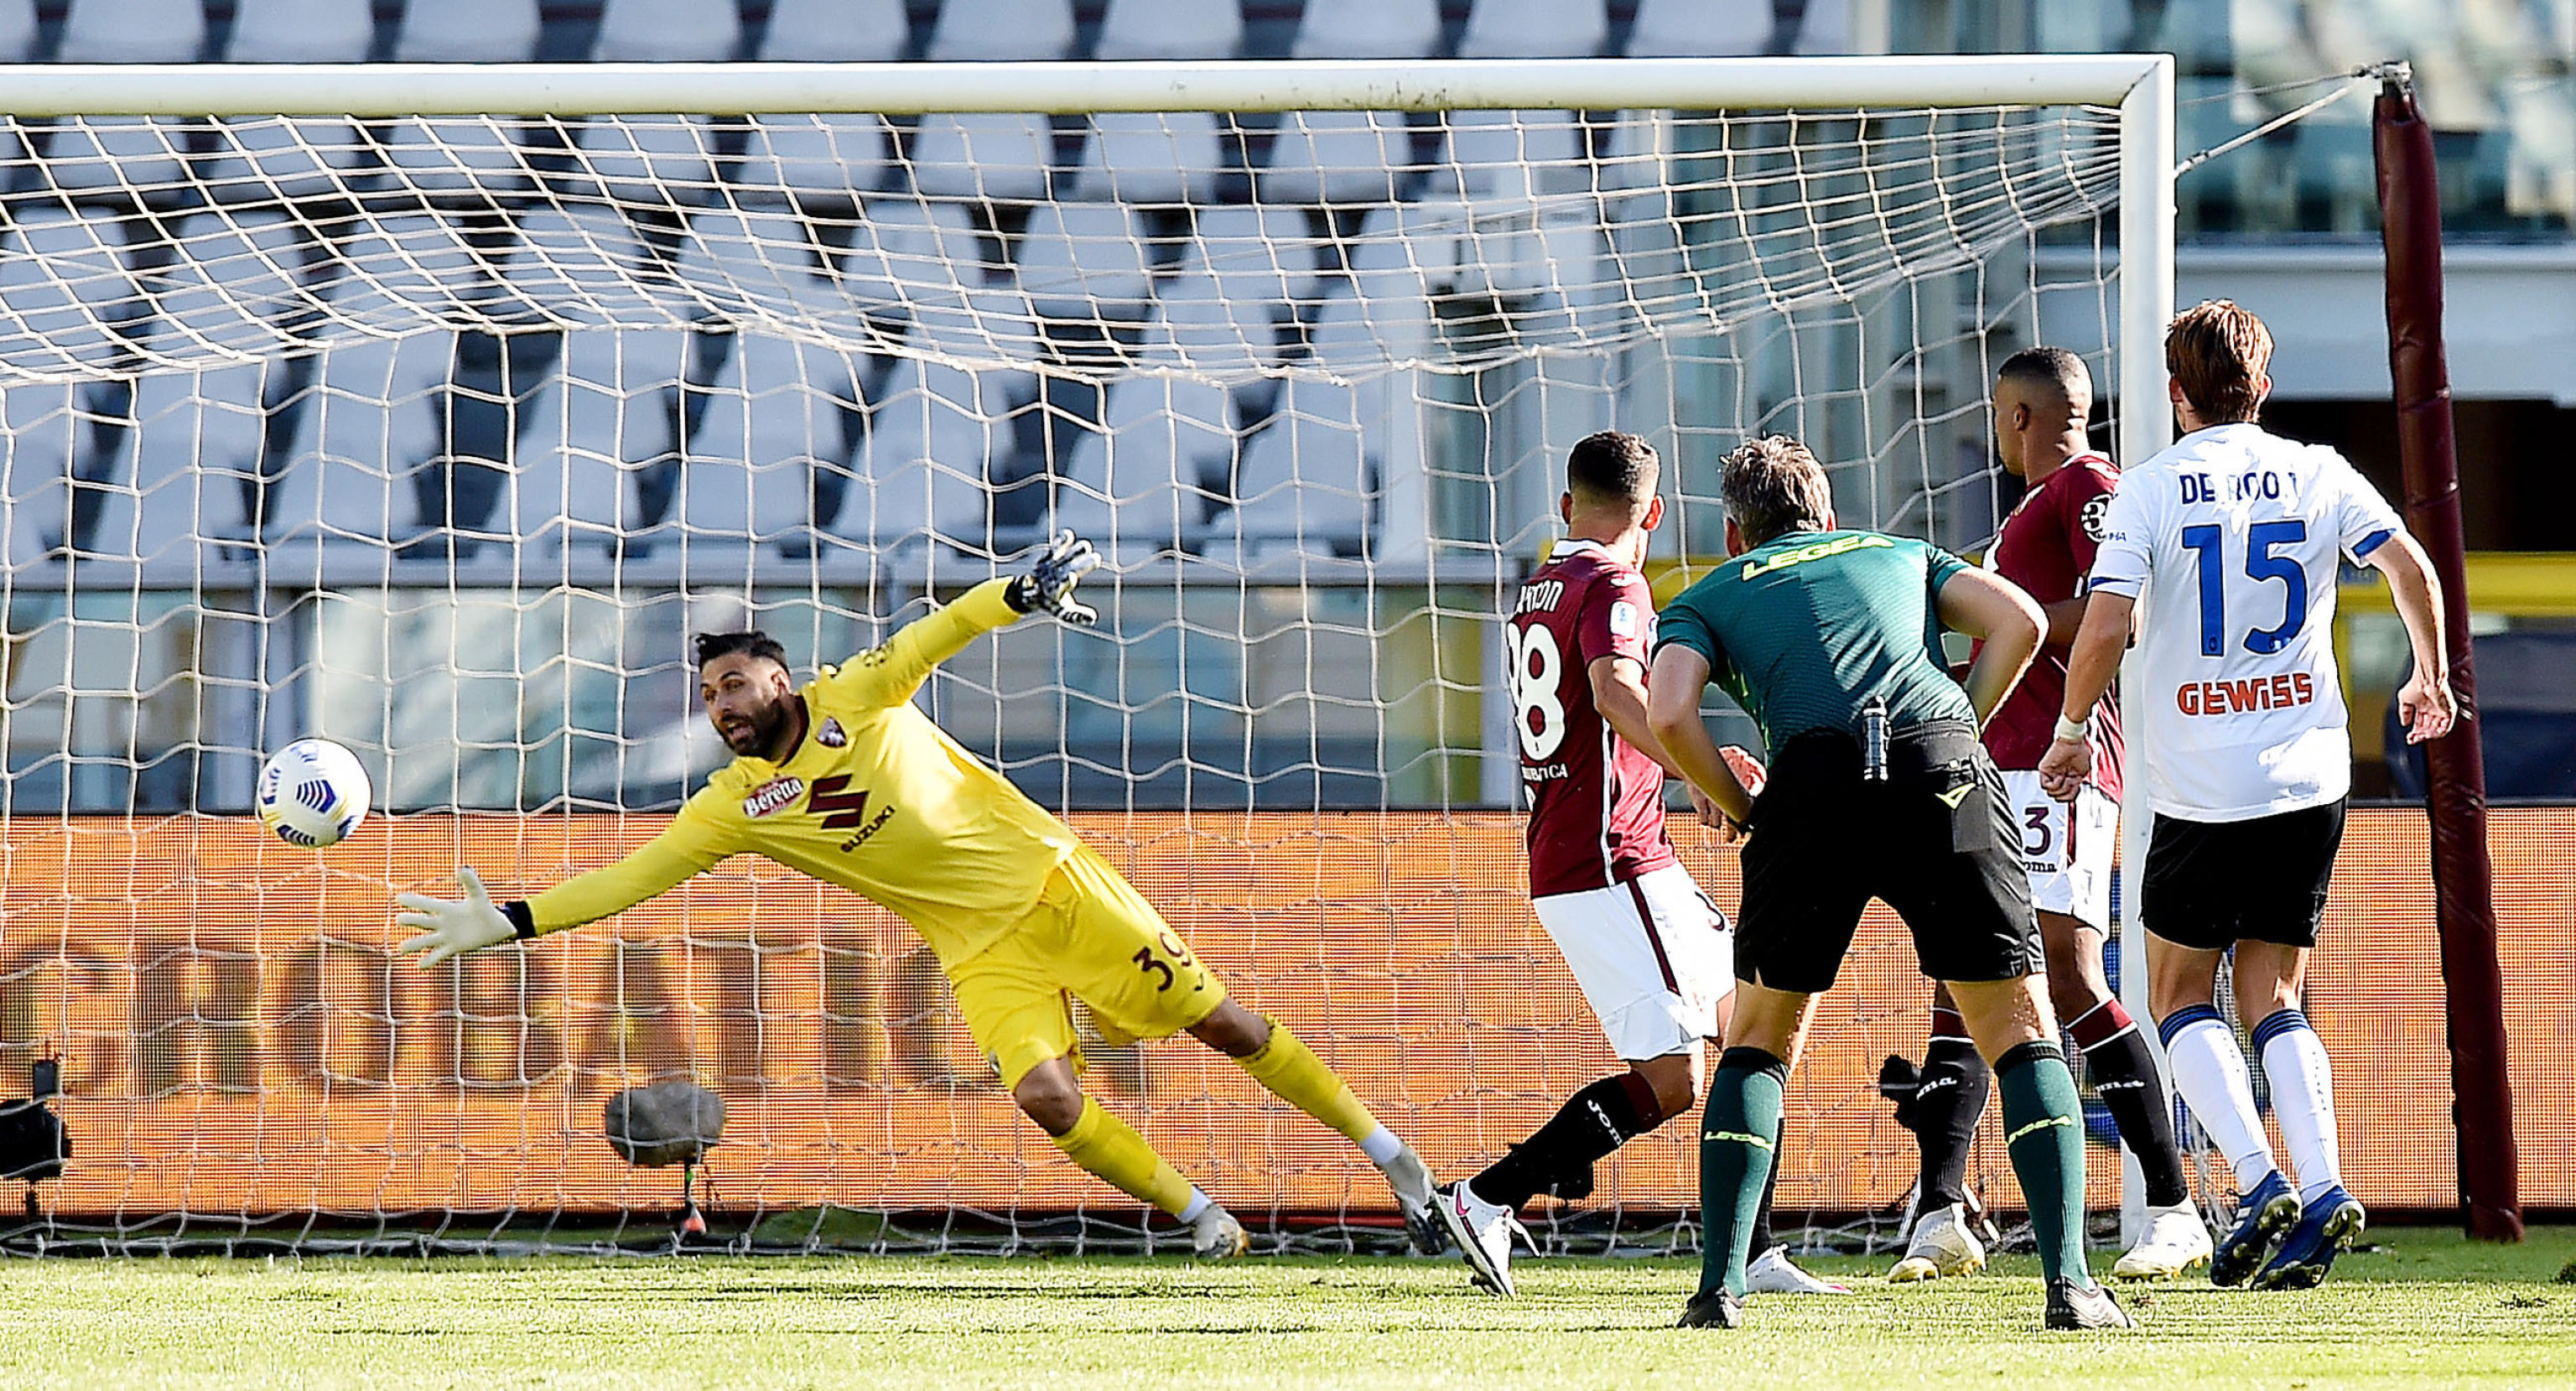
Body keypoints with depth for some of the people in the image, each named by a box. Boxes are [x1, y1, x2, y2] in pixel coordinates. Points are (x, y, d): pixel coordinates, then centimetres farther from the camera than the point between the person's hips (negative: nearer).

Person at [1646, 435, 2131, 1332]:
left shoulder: (1708, 599, 27)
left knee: (1758, 1044, 17)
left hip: (1815, 775, -1)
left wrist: (1739, 807, 19)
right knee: (2023, 1034, 9)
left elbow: (1668, 713, 7)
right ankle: (2069, 1282, -4)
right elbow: (2018, 621, 16)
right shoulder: (1904, 555, 34)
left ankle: (1721, 1284, 7)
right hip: (1946, 772, 1)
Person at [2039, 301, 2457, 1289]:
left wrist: (2071, 732, 0)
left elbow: (2105, 625, -14)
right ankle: (2320, 1190, -6)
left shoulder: (2150, 490, -5)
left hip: (2201, 791, -3)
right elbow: (2410, 567, 1)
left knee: (2182, 996, 11)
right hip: (2309, 778, 3)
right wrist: (2431, 679, 17)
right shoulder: (2318, 475, 4)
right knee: (2272, 997, 13)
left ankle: (2259, 1181, -9)